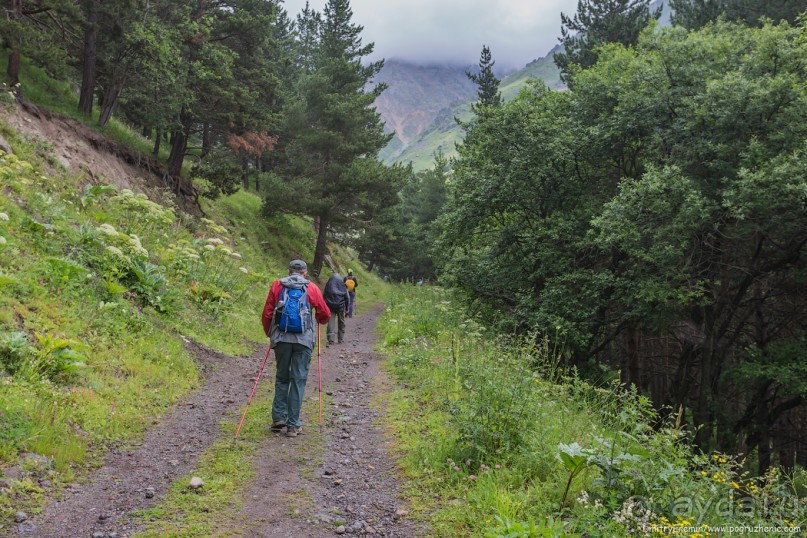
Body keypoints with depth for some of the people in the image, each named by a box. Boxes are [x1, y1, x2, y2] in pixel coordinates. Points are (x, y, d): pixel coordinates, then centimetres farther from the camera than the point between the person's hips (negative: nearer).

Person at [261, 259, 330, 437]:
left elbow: (267, 314, 6)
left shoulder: (277, 285, 8)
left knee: (281, 378, 17)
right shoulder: (312, 288, 5)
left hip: (281, 338, 1)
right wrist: (321, 321, 31)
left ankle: (279, 418, 13)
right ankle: (293, 425, 6)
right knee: (298, 380, 5)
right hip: (304, 339, -1)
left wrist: (269, 333, 22)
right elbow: (325, 314, 7)